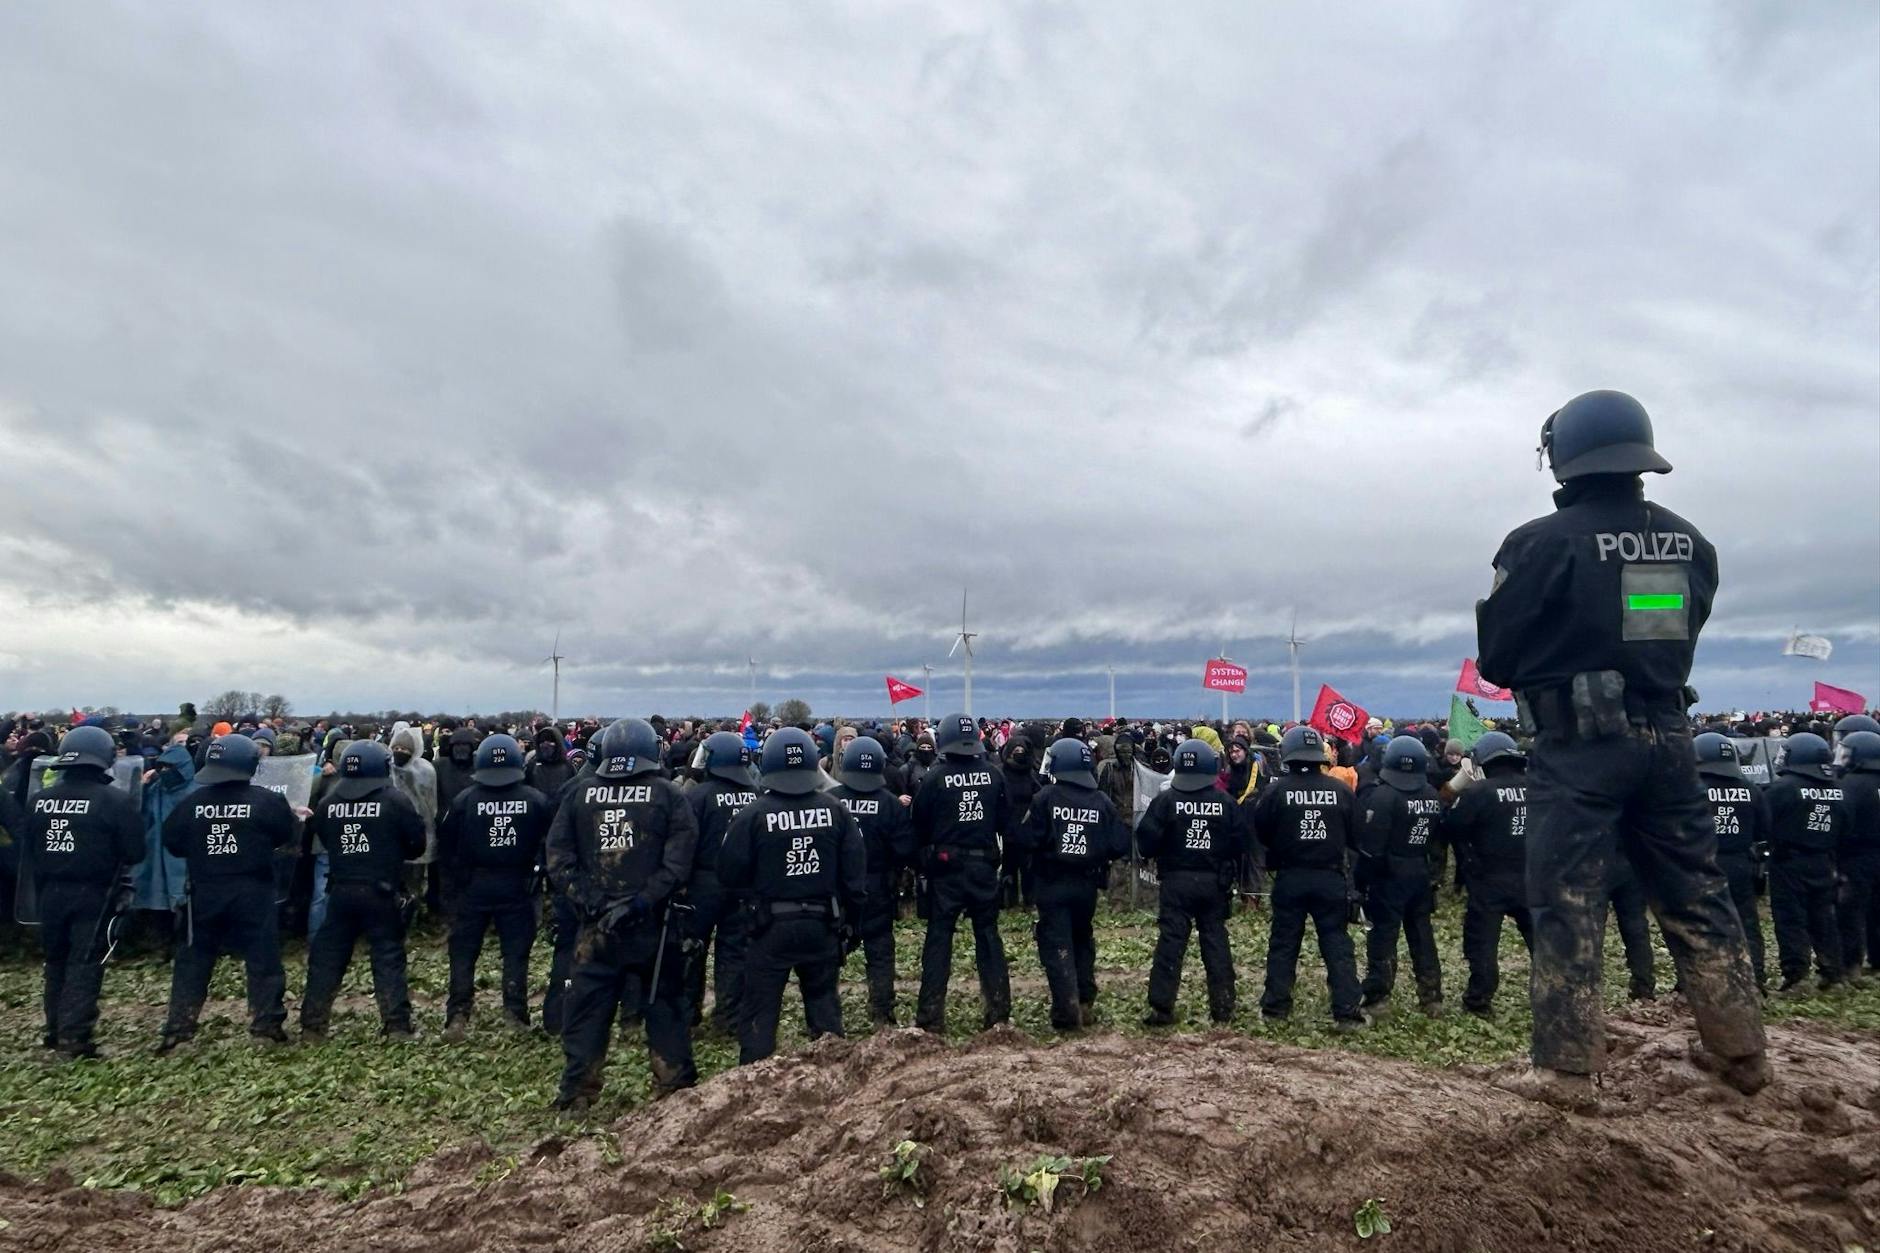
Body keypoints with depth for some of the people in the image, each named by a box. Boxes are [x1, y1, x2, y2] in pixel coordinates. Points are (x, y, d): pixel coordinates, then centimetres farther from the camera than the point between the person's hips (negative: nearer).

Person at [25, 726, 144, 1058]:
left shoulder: (39, 801, 3)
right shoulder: (115, 801, -13)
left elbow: (29, 849, 10)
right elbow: (135, 852, -11)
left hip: (50, 892, 5)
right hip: (93, 894, -5)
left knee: (56, 961, 18)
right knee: (85, 963, 0)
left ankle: (55, 1031, 26)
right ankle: (73, 1037, -3)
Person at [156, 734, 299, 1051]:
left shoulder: (193, 801, -3)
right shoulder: (267, 801, -10)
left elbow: (171, 841, 4)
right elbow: (291, 837, -3)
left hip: (205, 891, 2)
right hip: (252, 891, -2)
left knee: (193, 957, 15)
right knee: (263, 957, 4)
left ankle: (178, 1025, 15)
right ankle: (267, 1023, 6)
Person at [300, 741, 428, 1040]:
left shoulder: (328, 802, 1)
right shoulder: (395, 800, -10)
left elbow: (322, 839, 14)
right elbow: (417, 843, -6)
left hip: (341, 890, 3)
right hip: (382, 892, -3)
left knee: (326, 956, 13)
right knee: (388, 957, 3)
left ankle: (312, 1025, 19)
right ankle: (398, 1026, 4)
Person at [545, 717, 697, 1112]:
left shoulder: (579, 791, 1)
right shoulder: (668, 794, -5)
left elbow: (557, 857, -2)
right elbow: (679, 861, -14)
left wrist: (585, 898, -5)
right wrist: (643, 901, -14)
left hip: (595, 924, 1)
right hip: (653, 923, -1)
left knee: (586, 1007, 12)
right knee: (664, 1005, 11)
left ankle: (576, 1095, 17)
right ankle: (676, 1089, 17)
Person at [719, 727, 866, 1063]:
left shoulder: (753, 814, -14)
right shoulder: (835, 809, -6)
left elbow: (730, 872, -8)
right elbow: (855, 871, -2)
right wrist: (849, 920, 10)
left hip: (772, 926, -3)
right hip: (823, 924, 3)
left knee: (760, 1010, 8)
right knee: (824, 1001, 19)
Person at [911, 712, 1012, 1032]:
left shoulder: (934, 779, -9)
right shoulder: (994, 776, -1)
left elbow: (920, 828, -2)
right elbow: (1005, 823, 4)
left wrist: (923, 859, 13)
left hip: (946, 867, -3)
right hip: (984, 865, 3)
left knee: (939, 937, 4)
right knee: (988, 934, 12)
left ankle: (931, 1014, 4)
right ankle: (999, 1009, 15)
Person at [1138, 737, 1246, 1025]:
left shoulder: (1165, 801, -9)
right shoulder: (1227, 804, -1)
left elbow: (1146, 841, -11)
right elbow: (1240, 844, 1)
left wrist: (1153, 856, 10)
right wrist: (1228, 875, 15)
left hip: (1176, 881, -2)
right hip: (1214, 882, 2)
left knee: (1170, 942, 1)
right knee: (1216, 941, 11)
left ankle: (1161, 1007, 0)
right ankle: (1223, 1006, 14)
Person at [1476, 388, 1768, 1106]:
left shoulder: (1544, 542, -13)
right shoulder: (1689, 542, 6)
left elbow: (1496, 657, -7)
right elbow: (1680, 636, 14)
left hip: (1580, 745, -6)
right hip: (1666, 736, 6)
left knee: (1566, 901, 0)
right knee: (1696, 894, 16)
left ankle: (1566, 1069, 3)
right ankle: (1741, 1052, 28)